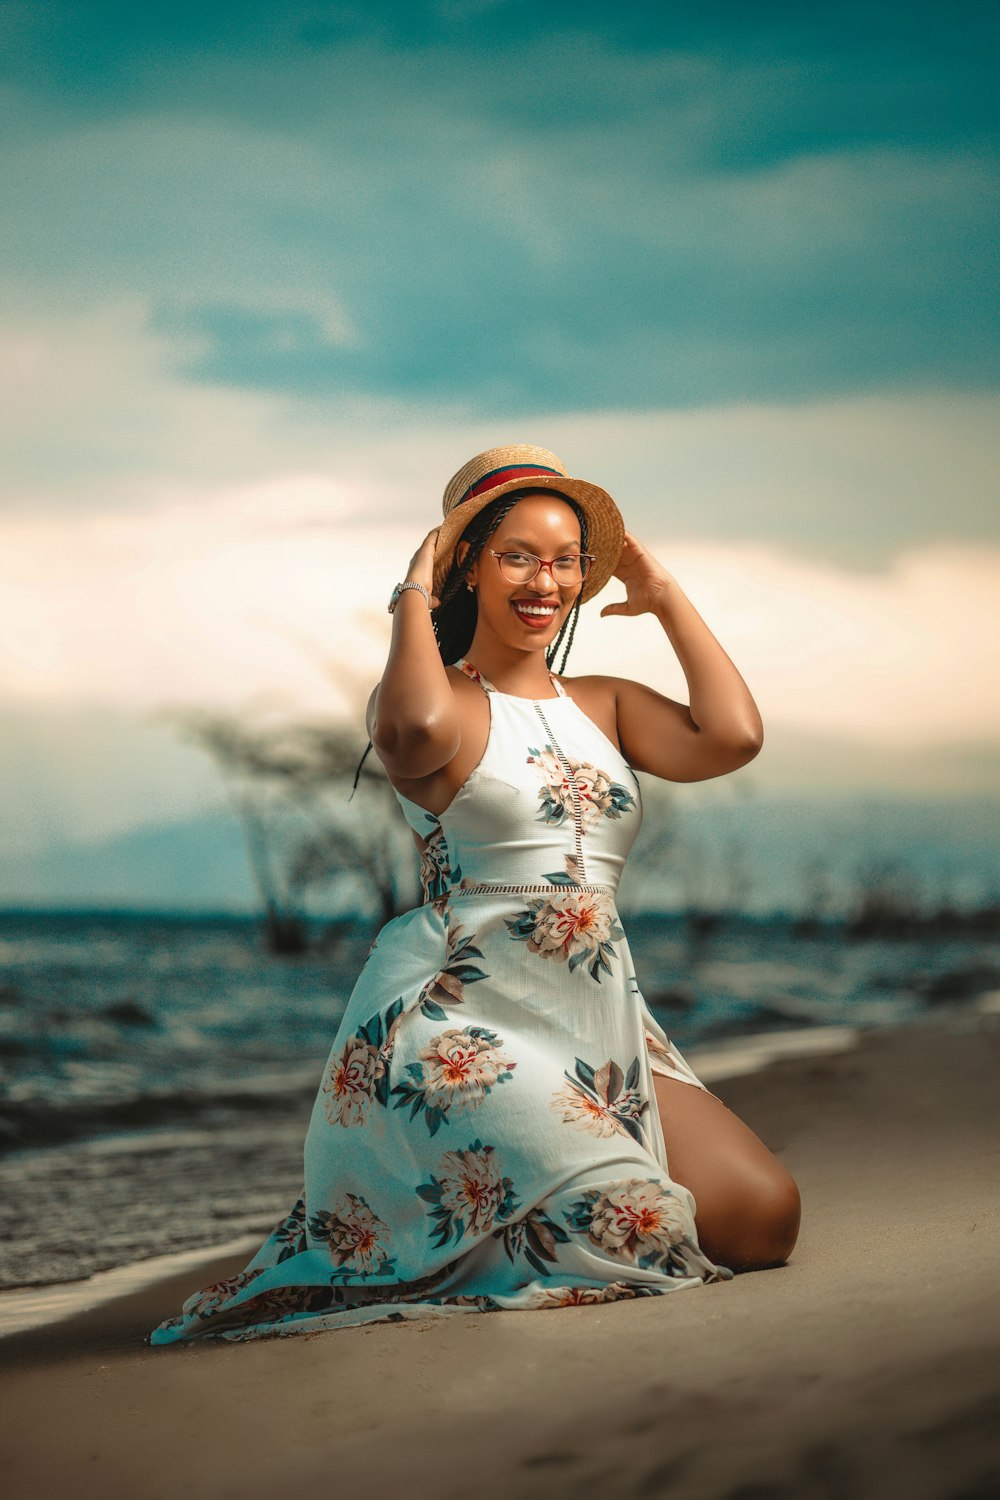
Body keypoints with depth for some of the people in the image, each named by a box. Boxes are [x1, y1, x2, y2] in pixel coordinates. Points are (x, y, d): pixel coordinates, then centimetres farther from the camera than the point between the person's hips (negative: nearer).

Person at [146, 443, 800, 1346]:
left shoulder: (607, 707, 16)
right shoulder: (442, 699, -1)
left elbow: (732, 738, -2)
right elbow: (413, 733, -28)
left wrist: (666, 596, 9)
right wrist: (414, 599, -10)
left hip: (603, 1025, 7)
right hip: (464, 1025, -7)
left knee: (765, 1220, -4)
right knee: (638, 1229, -20)